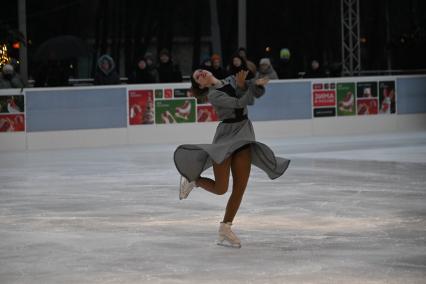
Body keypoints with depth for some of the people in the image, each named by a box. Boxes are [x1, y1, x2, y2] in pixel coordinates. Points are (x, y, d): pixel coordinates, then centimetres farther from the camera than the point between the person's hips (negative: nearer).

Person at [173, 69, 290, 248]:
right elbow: (239, 103, -20)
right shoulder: (213, 95, -10)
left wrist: (244, 84, -14)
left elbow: (258, 93, 4)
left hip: (243, 136, 6)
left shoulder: (232, 80, 10)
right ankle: (192, 179, 22)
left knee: (240, 187, 0)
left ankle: (225, 229, 8)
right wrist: (254, 84, -12)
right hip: (226, 136, -6)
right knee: (220, 189, -6)